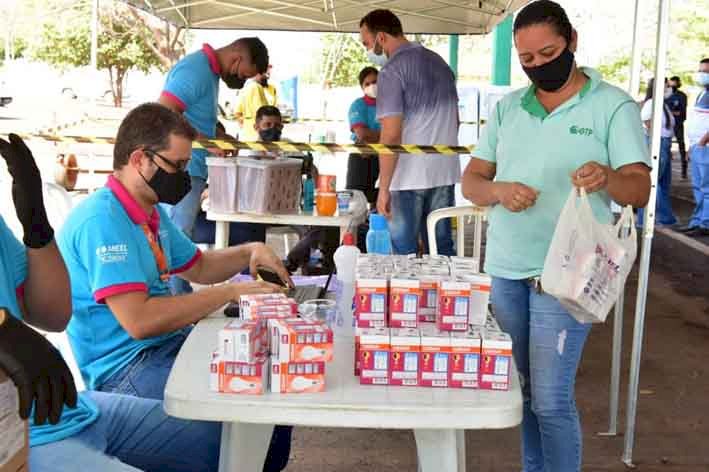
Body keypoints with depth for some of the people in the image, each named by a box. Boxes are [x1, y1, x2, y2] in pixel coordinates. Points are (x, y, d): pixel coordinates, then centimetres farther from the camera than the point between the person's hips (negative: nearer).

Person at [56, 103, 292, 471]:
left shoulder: (152, 212, 12)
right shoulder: (101, 221, -20)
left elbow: (198, 267, 26)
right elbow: (138, 321, -28)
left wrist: (250, 252, 7)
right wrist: (231, 293, -22)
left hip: (169, 343, 10)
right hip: (126, 368, -10)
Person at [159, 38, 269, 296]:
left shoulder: (211, 71, 17)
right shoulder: (194, 69, -15)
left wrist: (222, 138, 10)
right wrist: (207, 142, -23)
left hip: (191, 171, 10)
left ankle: (182, 296, 21)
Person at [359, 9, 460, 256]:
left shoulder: (392, 71, -12)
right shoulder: (439, 62, 12)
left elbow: (391, 136, -18)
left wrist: (383, 188, -15)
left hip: (409, 177, -7)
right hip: (445, 173, 7)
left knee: (405, 253, 2)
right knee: (442, 247, 13)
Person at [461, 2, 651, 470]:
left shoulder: (613, 105, -4)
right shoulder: (507, 108, 10)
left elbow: (640, 189, -11)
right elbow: (470, 181, 9)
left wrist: (608, 178, -34)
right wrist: (498, 190, -15)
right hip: (504, 269, 5)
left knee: (550, 400, -5)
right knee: (522, 391, 13)